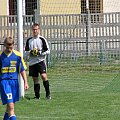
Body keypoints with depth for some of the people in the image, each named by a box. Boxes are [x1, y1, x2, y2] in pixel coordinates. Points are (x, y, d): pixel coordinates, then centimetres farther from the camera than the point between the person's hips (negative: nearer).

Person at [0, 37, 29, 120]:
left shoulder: (18, 55, 1)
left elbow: (22, 70, 6)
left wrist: (25, 82, 2)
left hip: (14, 81, 3)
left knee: (10, 104, 15)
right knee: (11, 105, -14)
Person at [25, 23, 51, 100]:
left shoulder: (42, 39, -2)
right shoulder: (29, 40, 11)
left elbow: (48, 51, -1)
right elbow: (26, 50, 17)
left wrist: (40, 53, -16)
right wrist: (30, 52, -5)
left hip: (41, 61, -4)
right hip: (32, 62, 4)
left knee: (44, 76, -19)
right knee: (35, 79, 8)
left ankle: (48, 94, -12)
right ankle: (37, 96, 16)